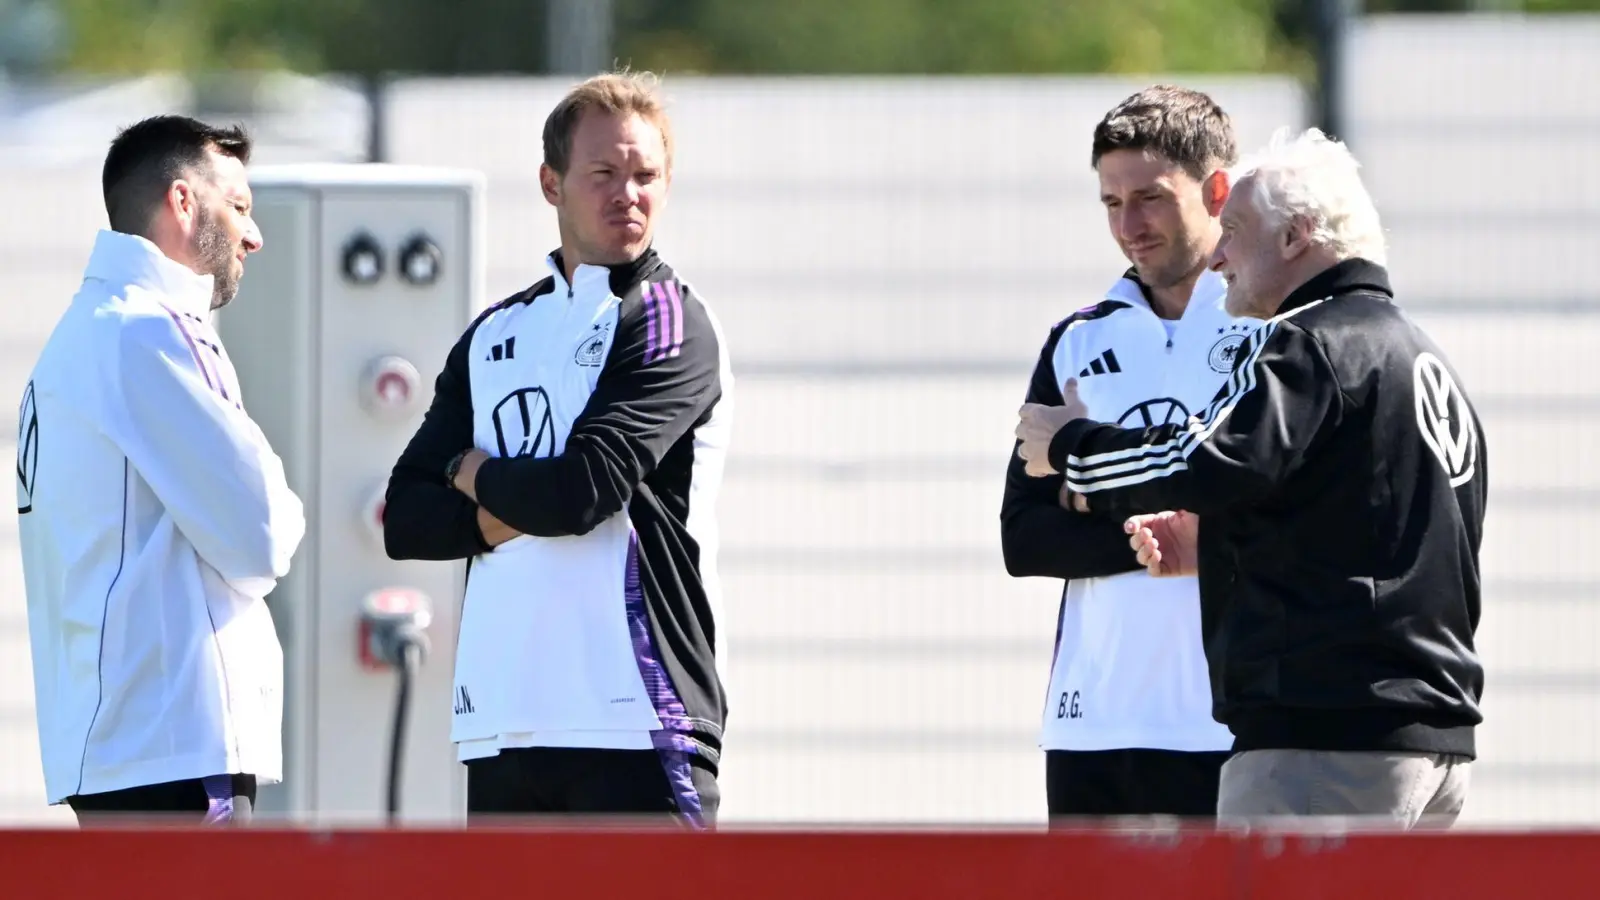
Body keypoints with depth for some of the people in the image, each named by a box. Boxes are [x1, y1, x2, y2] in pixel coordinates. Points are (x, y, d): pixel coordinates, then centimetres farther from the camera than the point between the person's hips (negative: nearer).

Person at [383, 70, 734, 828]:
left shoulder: (671, 326, -3)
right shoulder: (497, 335, 17)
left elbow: (584, 488, -15)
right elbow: (406, 518, 12)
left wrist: (479, 475, 4)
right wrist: (501, 518, -8)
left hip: (639, 717, -7)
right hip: (503, 722, 7)